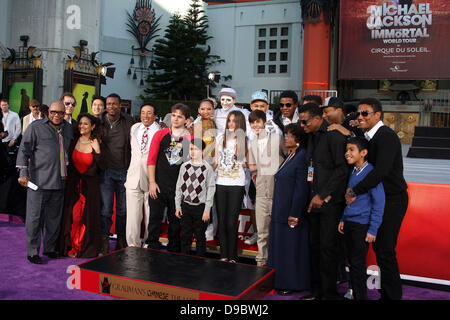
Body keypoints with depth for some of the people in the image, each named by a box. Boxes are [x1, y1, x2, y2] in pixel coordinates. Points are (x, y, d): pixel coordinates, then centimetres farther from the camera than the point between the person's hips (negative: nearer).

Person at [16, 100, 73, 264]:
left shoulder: (68, 129, 13)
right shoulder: (36, 127, -2)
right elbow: (24, 150, -3)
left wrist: (67, 174, 19)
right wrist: (23, 173, -10)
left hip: (59, 182, 5)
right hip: (39, 181, -5)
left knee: (54, 217, 11)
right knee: (35, 217, -1)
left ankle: (50, 248, 24)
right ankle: (32, 252, 8)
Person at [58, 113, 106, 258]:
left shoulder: (97, 144, -3)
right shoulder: (74, 141, 3)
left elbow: (102, 167, -8)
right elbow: (68, 162, 10)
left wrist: (98, 151, -17)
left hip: (90, 186, -2)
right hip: (73, 184, 2)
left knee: (88, 217, 3)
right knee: (72, 216, 2)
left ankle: (86, 248, 15)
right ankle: (71, 247, 14)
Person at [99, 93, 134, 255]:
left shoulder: (128, 122, 7)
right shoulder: (99, 122, 4)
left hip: (124, 171, 1)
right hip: (106, 171, -1)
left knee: (123, 208, 8)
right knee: (106, 208, -2)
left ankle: (121, 240, 22)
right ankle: (104, 242, 9)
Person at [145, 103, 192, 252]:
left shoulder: (190, 138, 2)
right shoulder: (160, 134, 3)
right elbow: (151, 159, 1)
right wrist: (152, 182, -6)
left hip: (178, 186, 1)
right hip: (158, 184, 0)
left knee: (175, 220, 9)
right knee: (155, 217, 1)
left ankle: (173, 250, 22)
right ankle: (152, 249, 12)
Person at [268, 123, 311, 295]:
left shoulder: (302, 156, -15)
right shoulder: (290, 156, 14)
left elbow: (302, 187, -20)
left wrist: (295, 214, -21)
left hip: (292, 213, -10)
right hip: (281, 212, 10)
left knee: (292, 247, 0)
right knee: (281, 247, 15)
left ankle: (293, 284, 12)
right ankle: (281, 281, 26)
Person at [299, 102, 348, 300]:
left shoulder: (334, 135, -11)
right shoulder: (311, 136, 14)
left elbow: (342, 169, -15)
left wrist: (322, 195, -15)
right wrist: (313, 196, 9)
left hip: (330, 201, -8)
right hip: (315, 201, 8)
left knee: (327, 246, -3)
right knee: (315, 245, 10)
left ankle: (329, 293, 10)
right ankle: (317, 291, 21)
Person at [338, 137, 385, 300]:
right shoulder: (352, 172, 9)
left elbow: (379, 202, -15)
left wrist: (373, 229, -16)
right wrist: (343, 219, 15)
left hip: (362, 225, -7)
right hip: (349, 224, 7)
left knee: (358, 263, -1)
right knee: (352, 261, 14)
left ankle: (360, 296, 12)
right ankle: (353, 292, 25)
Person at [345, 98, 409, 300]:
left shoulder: (386, 136, -18)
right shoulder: (368, 136, 11)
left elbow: (380, 171, -28)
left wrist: (355, 191, -23)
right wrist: (355, 191, -3)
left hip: (392, 200, -9)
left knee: (385, 250, -6)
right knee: (379, 246, 14)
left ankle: (393, 295, 8)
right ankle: (387, 293, 26)